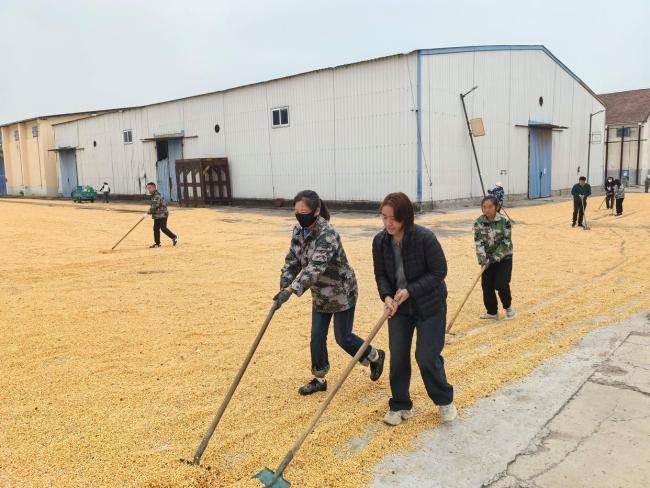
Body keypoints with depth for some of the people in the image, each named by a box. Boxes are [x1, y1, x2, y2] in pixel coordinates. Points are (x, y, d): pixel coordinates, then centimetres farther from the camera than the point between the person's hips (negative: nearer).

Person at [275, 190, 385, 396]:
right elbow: (292, 260, -1)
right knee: (317, 336, 9)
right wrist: (284, 285, -17)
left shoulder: (327, 234, -30)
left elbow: (315, 267, -41)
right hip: (321, 295, 7)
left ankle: (375, 357, 30)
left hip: (342, 293, -7)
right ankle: (319, 379, 25)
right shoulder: (298, 230, -4)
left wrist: (290, 290, -49)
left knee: (343, 337, 3)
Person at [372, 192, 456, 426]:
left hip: (429, 305, -4)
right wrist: (387, 296, -19)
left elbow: (439, 272, -18)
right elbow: (381, 274, 0)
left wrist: (410, 290, -25)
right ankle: (400, 405, 25)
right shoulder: (380, 241, -10)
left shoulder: (425, 238, -24)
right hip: (399, 307, 4)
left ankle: (445, 400, 27)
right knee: (397, 357, 6)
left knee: (427, 356, 0)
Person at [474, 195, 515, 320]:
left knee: (501, 285, -10)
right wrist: (483, 258, -24)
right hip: (488, 259, 3)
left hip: (503, 258, -3)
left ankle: (508, 307, 18)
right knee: (487, 286, 2)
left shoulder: (504, 221, -15)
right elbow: (478, 242, -12)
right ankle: (492, 312, 20)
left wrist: (495, 257, -21)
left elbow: (506, 242, -16)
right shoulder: (478, 222, -8)